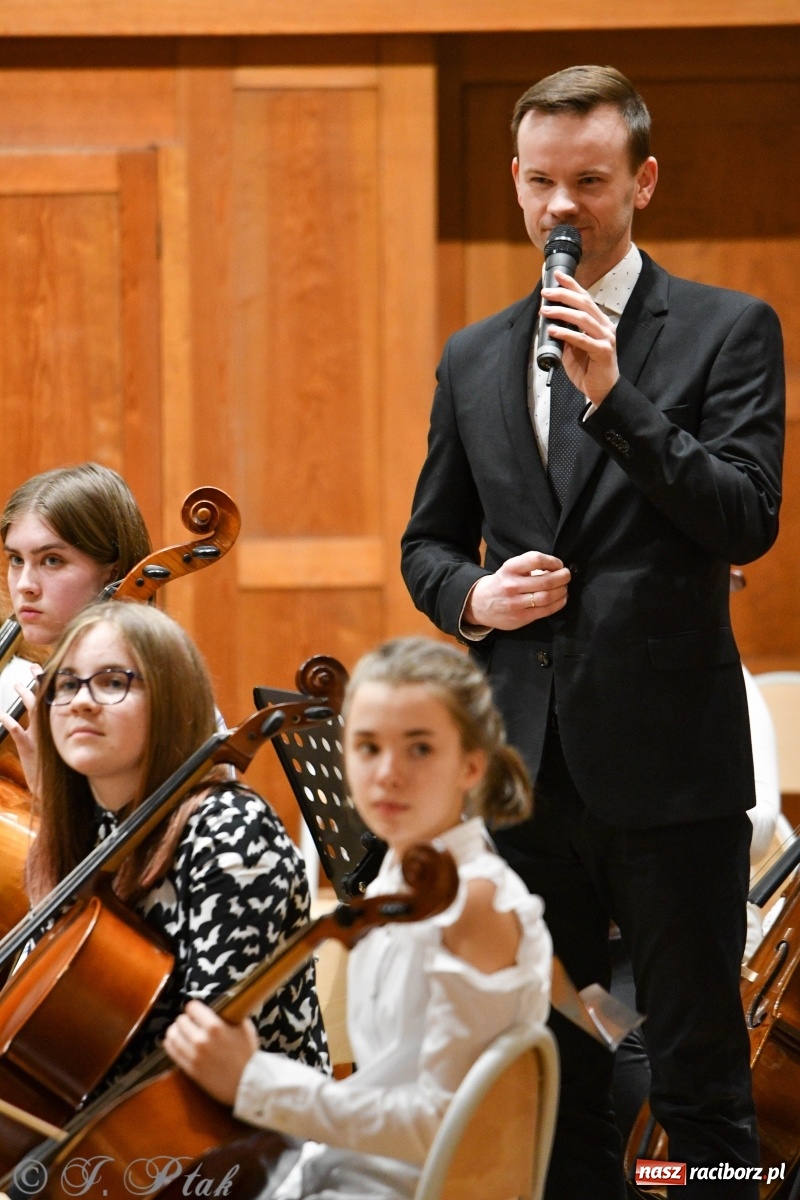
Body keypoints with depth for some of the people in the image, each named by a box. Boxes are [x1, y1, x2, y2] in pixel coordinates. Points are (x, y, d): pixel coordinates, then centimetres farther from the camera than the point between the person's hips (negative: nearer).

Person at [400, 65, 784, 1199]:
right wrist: (472, 596, -3)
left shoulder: (727, 331, 0)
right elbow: (428, 542, 20)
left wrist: (614, 394, -20)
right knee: (555, 1071, 12)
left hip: (668, 758, -4)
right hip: (525, 762, 5)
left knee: (699, 1069, -1)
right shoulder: (474, 359, 13)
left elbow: (748, 521, -12)